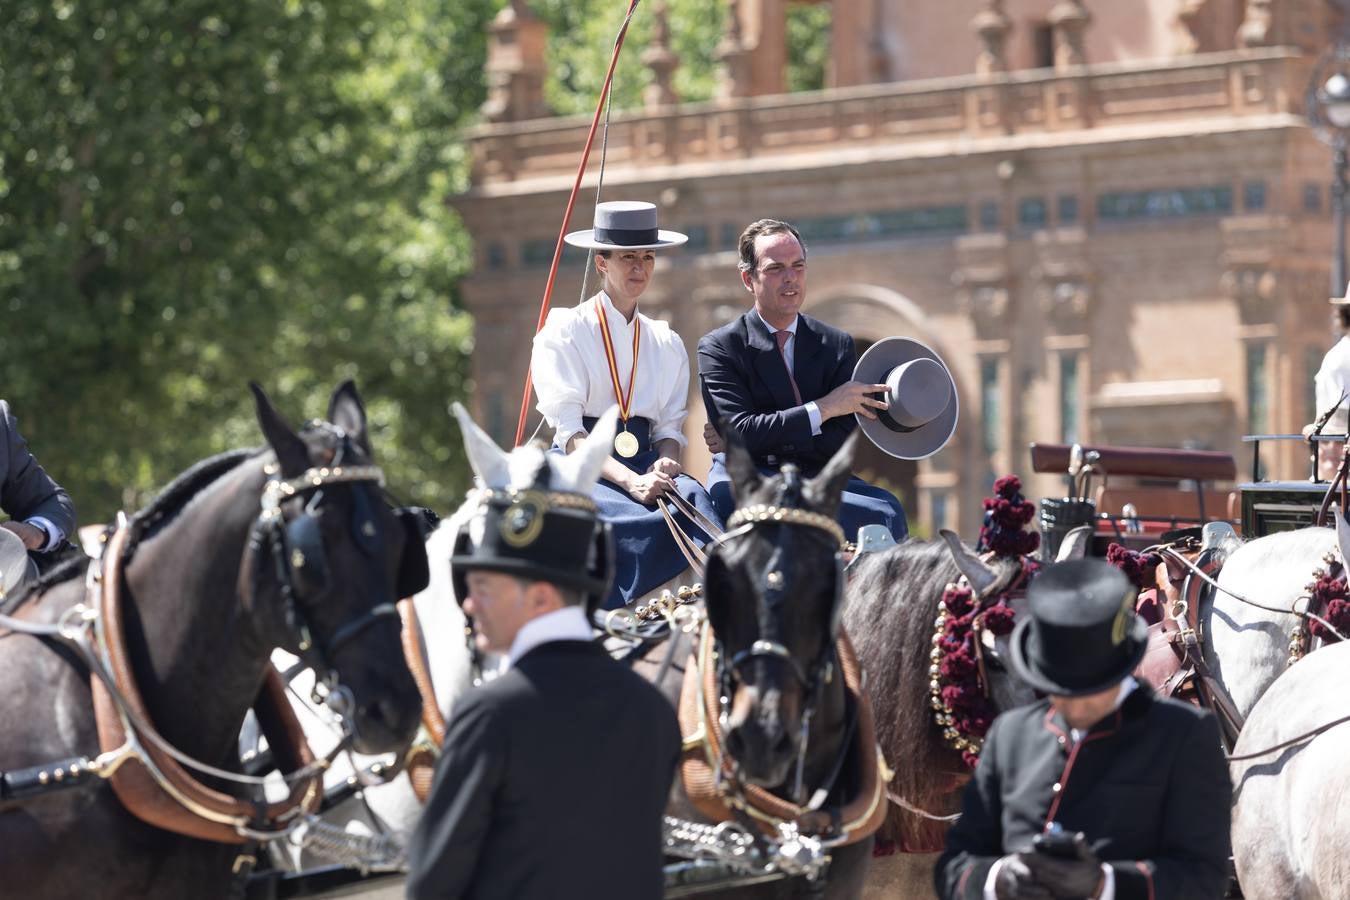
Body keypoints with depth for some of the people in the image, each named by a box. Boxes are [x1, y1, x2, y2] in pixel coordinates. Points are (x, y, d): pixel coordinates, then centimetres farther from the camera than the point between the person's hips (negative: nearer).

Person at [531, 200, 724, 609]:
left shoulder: (667, 344, 19)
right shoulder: (564, 333, 2)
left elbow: (670, 427, 14)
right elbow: (568, 430, -8)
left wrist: (665, 464, -12)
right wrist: (630, 481, -23)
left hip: (645, 462, 3)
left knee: (692, 495, -32)